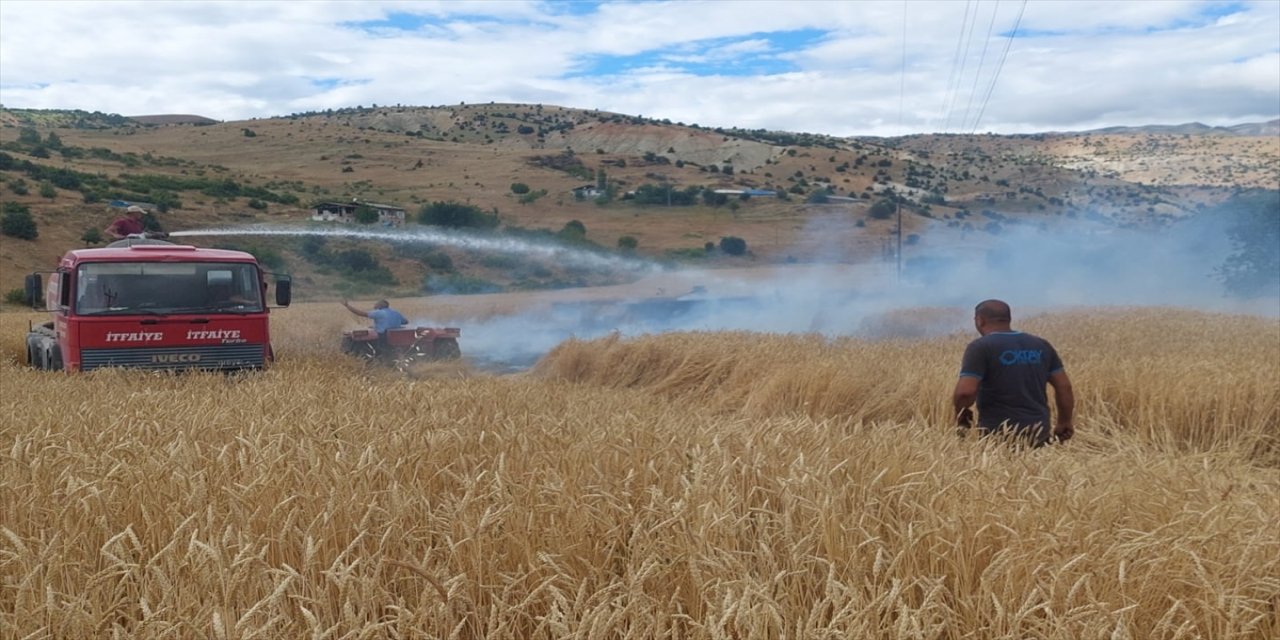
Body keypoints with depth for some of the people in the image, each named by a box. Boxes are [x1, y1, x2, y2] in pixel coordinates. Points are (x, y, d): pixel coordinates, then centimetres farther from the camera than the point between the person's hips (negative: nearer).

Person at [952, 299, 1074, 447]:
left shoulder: (980, 347, -7)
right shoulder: (1041, 345, 11)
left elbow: (965, 391, -16)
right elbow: (1064, 386, 12)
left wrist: (960, 412, 3)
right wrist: (1064, 422, 23)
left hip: (998, 433, -5)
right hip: (1038, 432, 6)